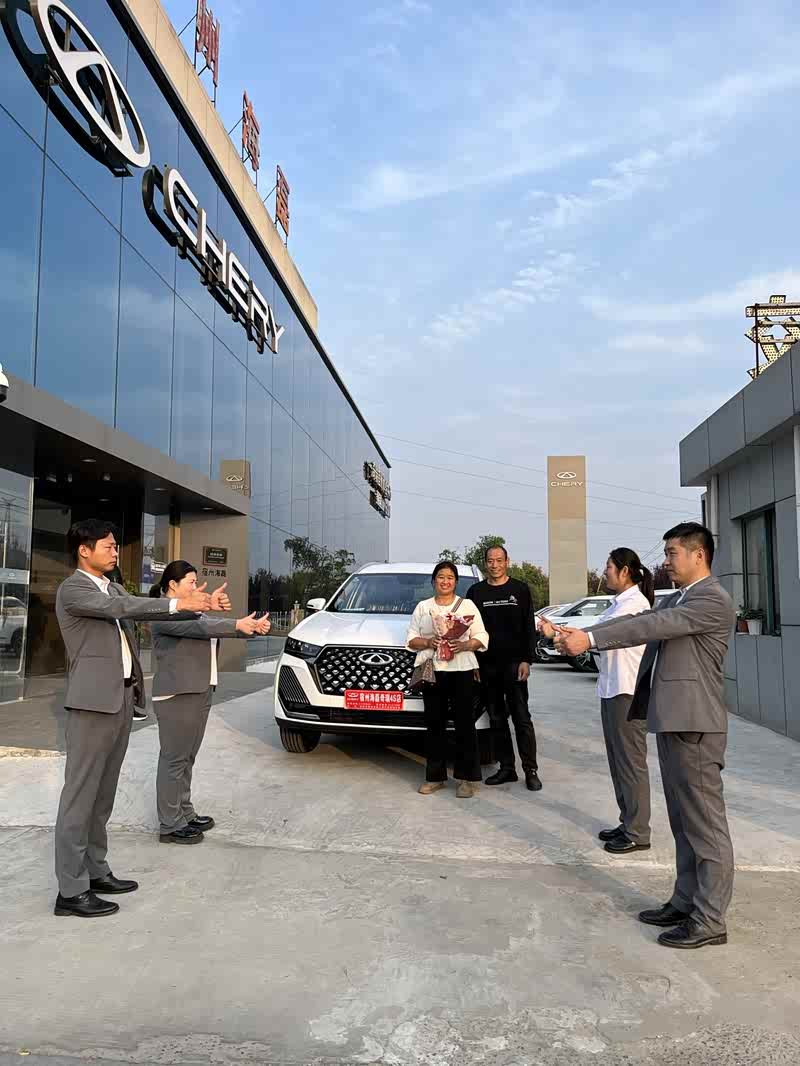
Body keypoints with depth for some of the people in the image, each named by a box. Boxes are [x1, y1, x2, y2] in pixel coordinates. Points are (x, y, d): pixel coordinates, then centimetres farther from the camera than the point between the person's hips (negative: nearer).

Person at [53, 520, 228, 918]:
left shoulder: (111, 588, 17)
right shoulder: (72, 590, -9)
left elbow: (142, 609, 9)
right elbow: (120, 608, -22)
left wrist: (201, 605, -2)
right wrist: (179, 603, -25)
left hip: (121, 698, 8)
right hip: (93, 700, -8)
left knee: (103, 793, 14)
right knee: (81, 793, -3)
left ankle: (95, 871, 24)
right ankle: (71, 890, 3)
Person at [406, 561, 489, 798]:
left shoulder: (467, 605, 12)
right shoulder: (422, 607, 16)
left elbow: (481, 637, 6)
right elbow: (411, 640, 11)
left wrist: (463, 645, -13)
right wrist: (428, 642, -8)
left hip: (461, 670, -1)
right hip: (431, 670, 2)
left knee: (464, 723, -4)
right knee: (434, 723, 2)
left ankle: (467, 778, 2)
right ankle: (435, 776, 11)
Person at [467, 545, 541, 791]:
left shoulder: (520, 589, 4)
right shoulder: (476, 591, 9)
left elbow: (529, 627, 2)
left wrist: (526, 660, -7)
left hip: (514, 663, -3)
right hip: (486, 665, 3)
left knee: (521, 717, -2)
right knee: (496, 719, 7)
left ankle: (531, 769, 3)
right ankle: (507, 768, 15)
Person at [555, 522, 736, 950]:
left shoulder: (712, 599, -14)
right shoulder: (675, 600, 18)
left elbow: (654, 626, -23)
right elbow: (639, 622, 9)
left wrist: (589, 639, -25)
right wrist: (581, 633, -3)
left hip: (695, 726, -10)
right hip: (671, 722, 10)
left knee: (706, 825, -1)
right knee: (684, 824, 17)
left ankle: (710, 921, 8)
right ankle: (686, 903, 27)